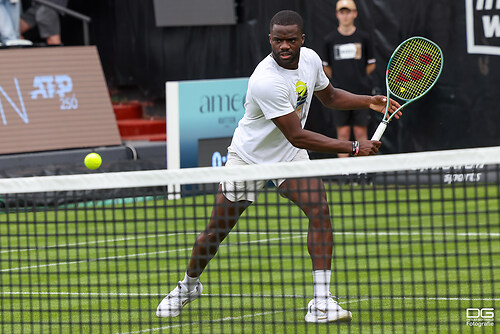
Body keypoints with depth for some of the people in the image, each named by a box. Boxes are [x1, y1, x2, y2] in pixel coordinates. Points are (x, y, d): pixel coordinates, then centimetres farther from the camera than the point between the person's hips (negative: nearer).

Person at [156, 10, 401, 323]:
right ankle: (189, 285, 35)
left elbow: (329, 96, 13)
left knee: (319, 207, -19)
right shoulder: (267, 82, -34)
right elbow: (297, 136, -33)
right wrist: (354, 147, -31)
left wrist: (368, 101, -4)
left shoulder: (311, 59, -10)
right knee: (216, 230, 4)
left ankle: (321, 302, -21)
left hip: (290, 157, 5)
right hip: (248, 157, -5)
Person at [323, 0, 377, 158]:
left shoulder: (364, 38, 2)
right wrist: (340, 81, 6)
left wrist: (359, 78, 4)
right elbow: (326, 67, 12)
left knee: (361, 133, 1)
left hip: (361, 92, 0)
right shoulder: (330, 40, 2)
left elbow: (371, 64, 11)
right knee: (343, 133, 2)